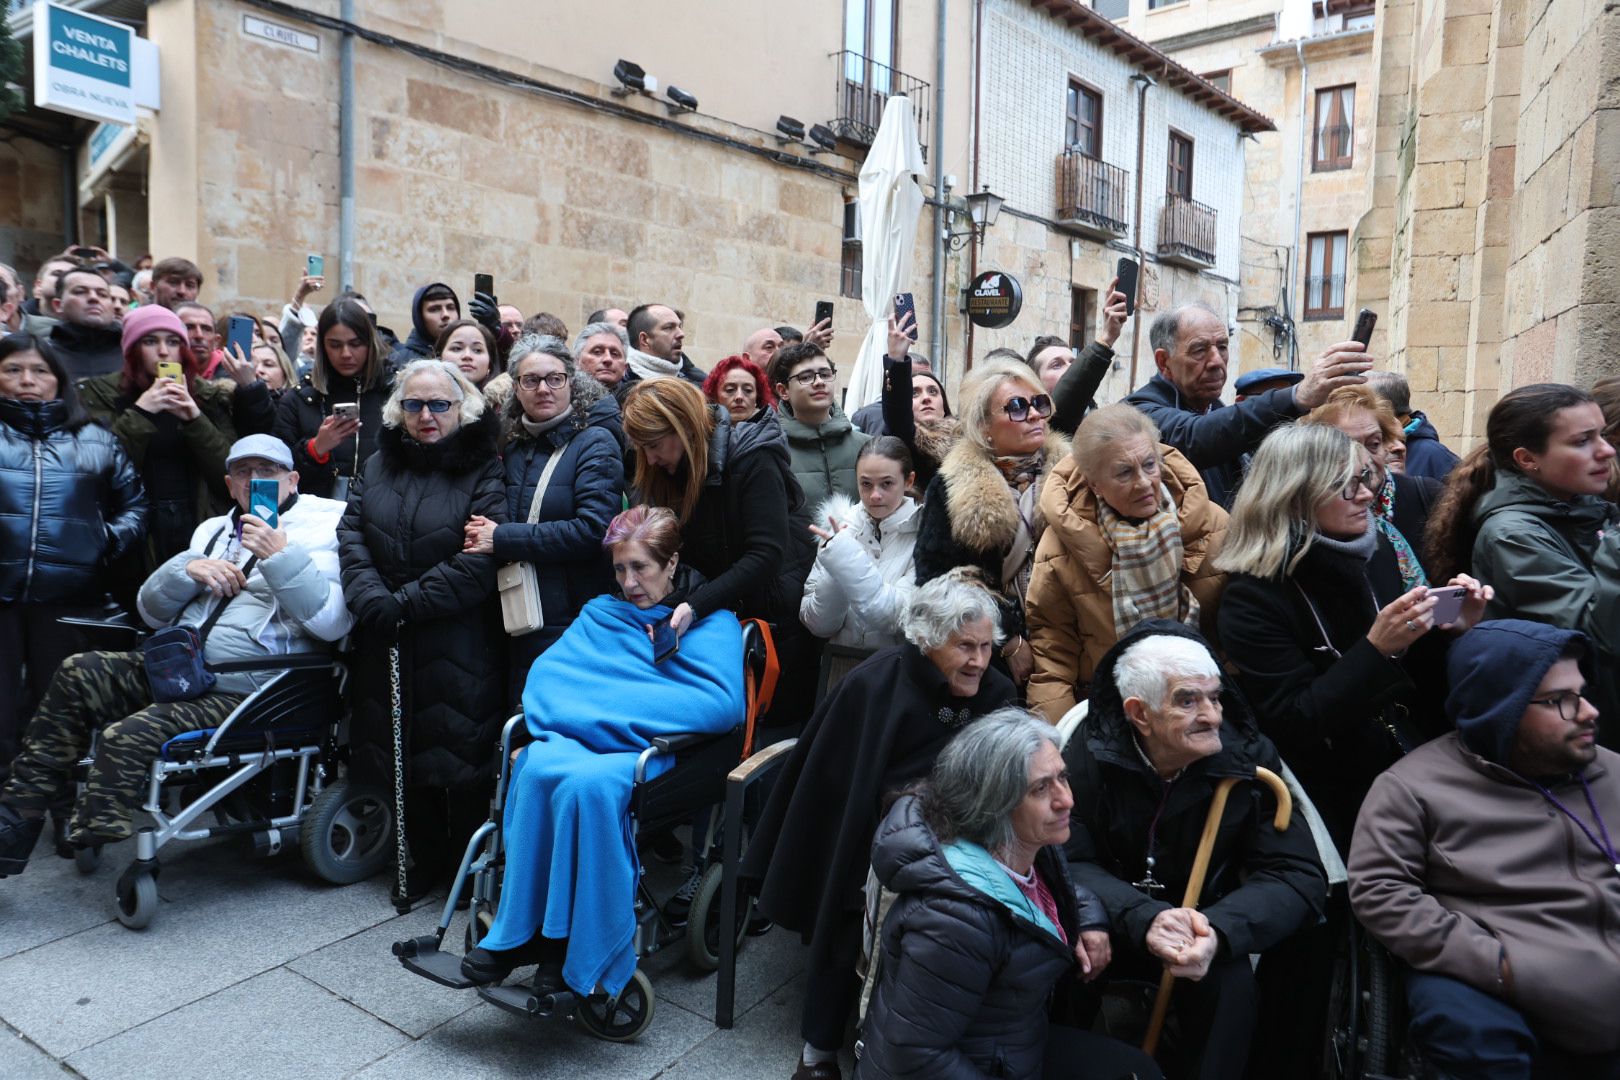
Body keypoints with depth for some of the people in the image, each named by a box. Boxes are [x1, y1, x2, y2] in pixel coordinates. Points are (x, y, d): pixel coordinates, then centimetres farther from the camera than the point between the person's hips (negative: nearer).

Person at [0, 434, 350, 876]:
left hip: (242, 693, -7)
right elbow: (152, 611, 17)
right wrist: (187, 570, -2)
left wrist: (280, 555, -23)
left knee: (127, 737, -24)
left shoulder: (320, 529, -2)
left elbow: (332, 622, -18)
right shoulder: (214, 530, 21)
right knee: (78, 673, -8)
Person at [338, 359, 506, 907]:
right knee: (405, 750, 13)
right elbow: (351, 537, 3)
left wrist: (405, 603, -15)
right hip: (389, 644, 5)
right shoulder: (377, 466, 12)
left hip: (460, 648, -5)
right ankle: (425, 859, 31)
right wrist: (373, 601, -13)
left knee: (461, 751, 2)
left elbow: (480, 563, -16)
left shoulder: (483, 472, -6)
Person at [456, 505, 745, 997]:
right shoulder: (601, 613, 24)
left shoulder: (712, 622, 8)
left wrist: (608, 706, -10)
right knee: (538, 767, -31)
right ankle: (520, 930, -21)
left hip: (655, 750, -4)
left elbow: (724, 704, -11)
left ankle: (581, 946, -21)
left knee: (589, 782, -35)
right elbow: (546, 674, 12)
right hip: (582, 738, 4)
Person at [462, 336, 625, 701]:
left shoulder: (594, 442, -7)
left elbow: (594, 530, -19)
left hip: (574, 627, -6)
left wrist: (503, 538, -17)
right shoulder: (513, 445, 12)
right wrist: (483, 530, -1)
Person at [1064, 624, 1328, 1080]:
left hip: (1205, 932, 1)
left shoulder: (1249, 757, -13)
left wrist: (1218, 931, -35)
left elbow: (1299, 875, -16)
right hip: (1119, 934, 0)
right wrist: (1145, 919, -37)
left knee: (1231, 982, -29)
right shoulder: (1088, 756, -16)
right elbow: (1068, 864, -18)